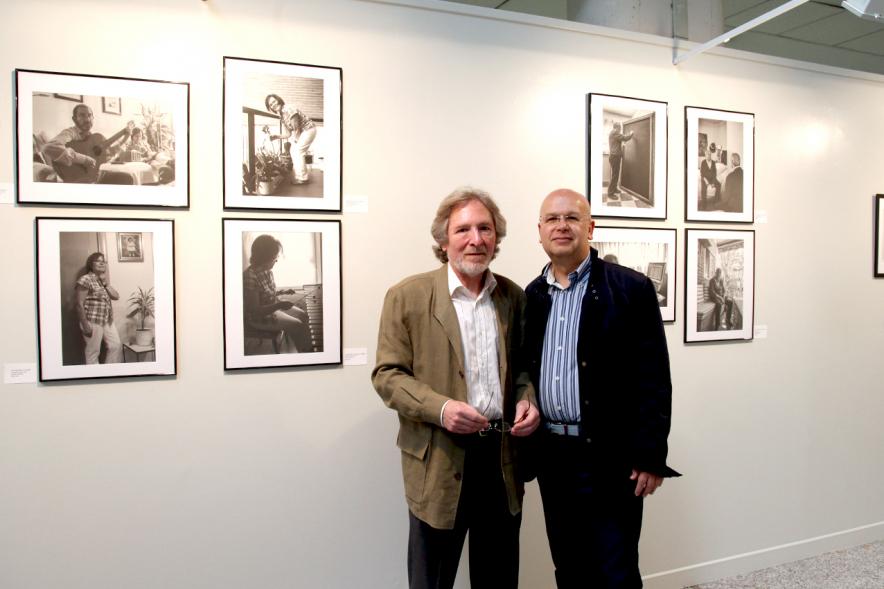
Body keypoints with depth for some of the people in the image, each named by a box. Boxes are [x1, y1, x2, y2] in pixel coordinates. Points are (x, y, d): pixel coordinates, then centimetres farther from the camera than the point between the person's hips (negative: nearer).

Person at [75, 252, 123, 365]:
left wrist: (106, 283, -4)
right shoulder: (85, 279, -11)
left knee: (116, 345, 11)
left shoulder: (104, 280, 14)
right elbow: (80, 304, -15)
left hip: (107, 321, 8)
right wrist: (85, 325, -18)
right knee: (93, 352, 1)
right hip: (93, 322, -8)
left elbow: (116, 296, 7)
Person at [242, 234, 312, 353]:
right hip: (259, 318, -9)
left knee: (303, 315, 5)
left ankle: (309, 348, 16)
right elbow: (255, 311, -30)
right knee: (296, 325, -13)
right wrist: (279, 305, -34)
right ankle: (305, 352, 7)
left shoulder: (267, 270, -4)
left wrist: (281, 292, 1)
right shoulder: (250, 277, -32)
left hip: (273, 306, 9)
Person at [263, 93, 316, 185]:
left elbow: (296, 129, -19)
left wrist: (296, 143, -8)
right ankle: (303, 174, 19)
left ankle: (302, 178, -4)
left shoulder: (289, 109, -21)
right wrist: (276, 136, -10)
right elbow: (288, 134, 4)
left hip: (309, 129, -9)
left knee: (298, 151, -12)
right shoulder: (281, 116, 6)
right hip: (302, 131, 9)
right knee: (294, 150, 11)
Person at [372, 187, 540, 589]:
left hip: (504, 457, 4)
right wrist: (440, 408, -23)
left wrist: (528, 400, -6)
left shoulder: (513, 297, 6)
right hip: (440, 461, -3)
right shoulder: (408, 296, -6)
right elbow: (387, 374, -8)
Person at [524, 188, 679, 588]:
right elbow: (526, 374, 11)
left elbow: (653, 381, -10)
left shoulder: (632, 289, -7)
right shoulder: (532, 296, 8)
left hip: (611, 458, -5)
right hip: (551, 457, 5)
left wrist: (650, 456, -13)